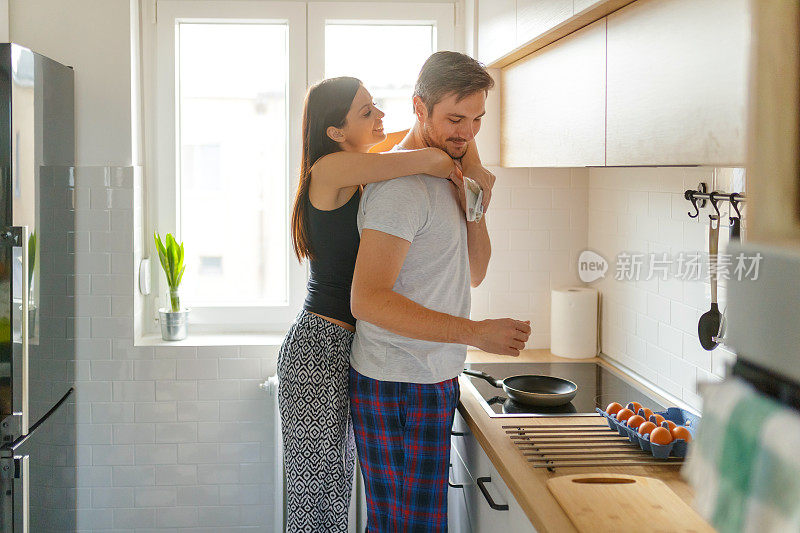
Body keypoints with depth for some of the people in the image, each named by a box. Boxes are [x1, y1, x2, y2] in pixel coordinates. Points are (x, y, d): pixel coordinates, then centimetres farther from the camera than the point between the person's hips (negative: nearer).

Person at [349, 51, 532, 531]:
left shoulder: (442, 176, 15)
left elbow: (474, 274, 17)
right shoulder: (402, 183, -17)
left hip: (431, 382, 9)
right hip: (401, 389, -9)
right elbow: (368, 300, -25)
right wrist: (476, 332, -27)